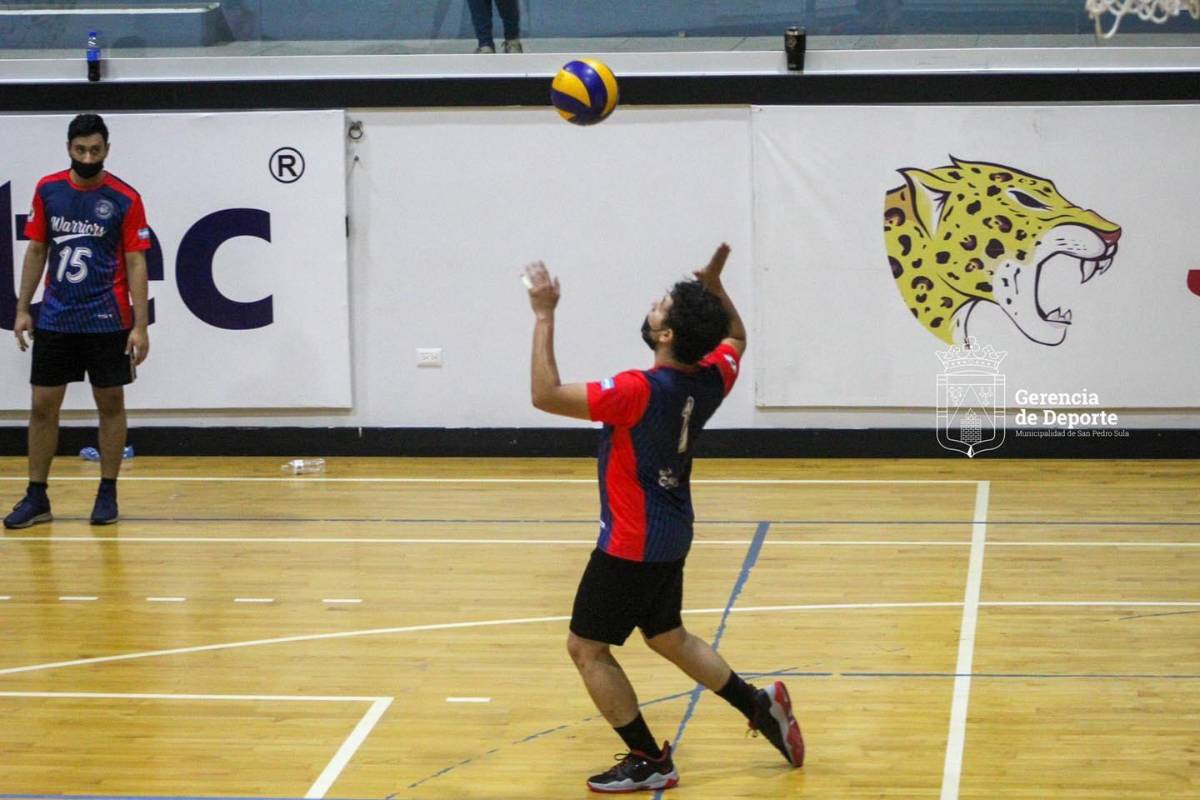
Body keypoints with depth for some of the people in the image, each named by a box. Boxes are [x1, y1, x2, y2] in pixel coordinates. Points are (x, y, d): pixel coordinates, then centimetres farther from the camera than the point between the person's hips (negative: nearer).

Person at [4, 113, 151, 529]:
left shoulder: (124, 198, -7)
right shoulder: (47, 190, 2)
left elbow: (135, 262, -7)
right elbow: (37, 251, 10)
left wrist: (140, 325, -12)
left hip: (106, 320, -3)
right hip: (55, 319, 3)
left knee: (110, 404, 4)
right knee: (43, 406, 3)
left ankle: (107, 493, 14)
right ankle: (36, 497, 10)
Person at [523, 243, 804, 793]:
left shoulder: (641, 392, -27)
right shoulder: (708, 380, -4)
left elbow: (546, 396, -30)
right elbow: (735, 338, 21)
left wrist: (544, 316, -27)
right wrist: (714, 285, 10)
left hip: (631, 544, -8)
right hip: (670, 537, 8)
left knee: (586, 648, 4)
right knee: (669, 638, 25)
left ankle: (648, 762, 8)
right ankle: (762, 707, 25)